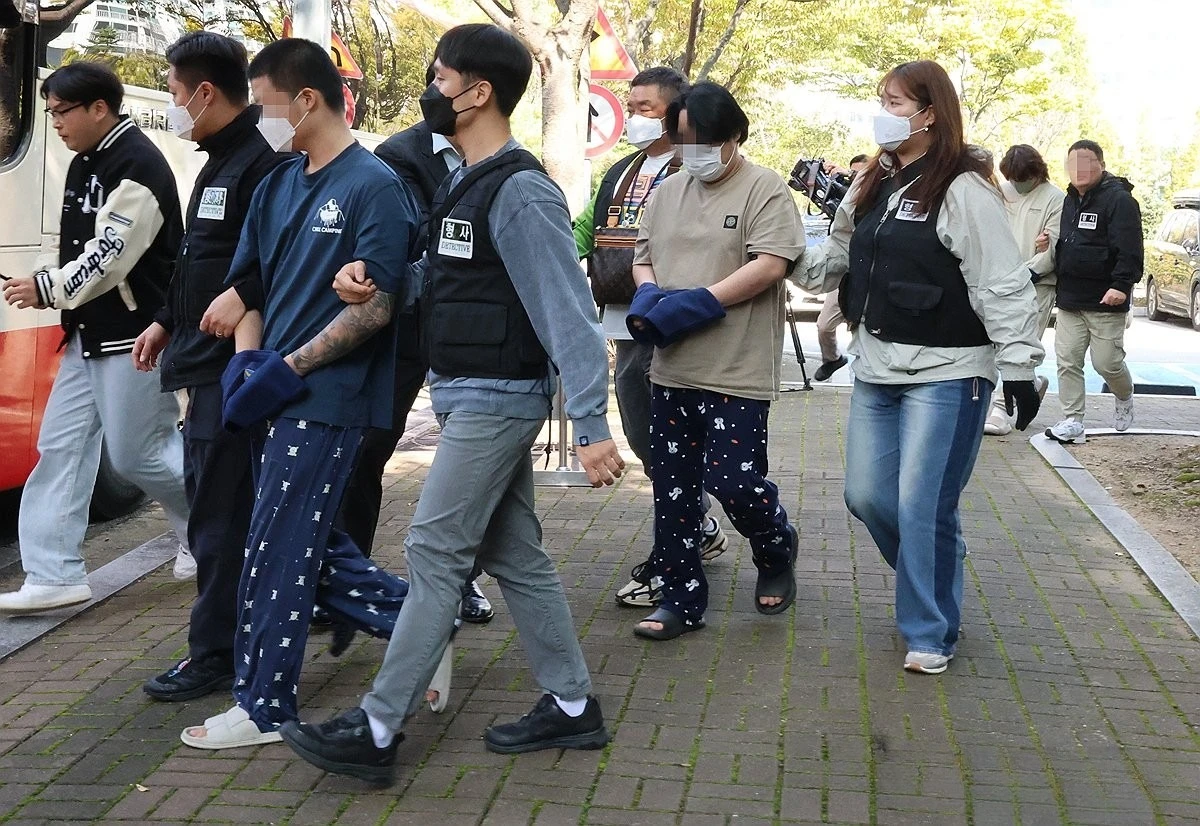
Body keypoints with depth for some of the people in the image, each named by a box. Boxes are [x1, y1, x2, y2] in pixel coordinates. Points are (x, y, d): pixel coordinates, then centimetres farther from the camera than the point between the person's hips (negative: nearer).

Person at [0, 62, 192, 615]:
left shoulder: (137, 165, -16)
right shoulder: (85, 164, 14)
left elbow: (111, 256, -22)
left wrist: (47, 289, -14)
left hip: (134, 336, -9)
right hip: (89, 335, 10)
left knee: (137, 454, -1)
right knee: (61, 446, 5)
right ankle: (54, 576, 8)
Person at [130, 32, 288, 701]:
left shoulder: (262, 163, -18)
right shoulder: (221, 160, 15)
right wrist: (168, 322, 23)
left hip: (232, 369, -10)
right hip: (210, 365, 10)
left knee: (221, 511, -3)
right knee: (213, 495, 17)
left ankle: (214, 657, 6)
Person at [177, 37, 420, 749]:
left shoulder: (374, 186, -11)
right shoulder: (277, 187, 12)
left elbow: (376, 307, -17)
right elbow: (248, 280, 17)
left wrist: (288, 368, -17)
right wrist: (246, 360, -1)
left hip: (325, 400, -8)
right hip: (276, 396, 8)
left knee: (278, 555, -2)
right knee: (313, 546, 15)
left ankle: (263, 708, 12)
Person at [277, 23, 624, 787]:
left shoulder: (520, 192, -18)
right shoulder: (466, 183, 12)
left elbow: (567, 313, -22)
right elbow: (443, 281, 18)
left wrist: (592, 426, -25)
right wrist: (368, 273, -1)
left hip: (497, 401, -10)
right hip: (475, 398, 10)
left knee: (436, 553, -7)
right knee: (515, 554, 13)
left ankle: (378, 731, 0)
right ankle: (572, 708, 22)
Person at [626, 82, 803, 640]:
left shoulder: (765, 190, -5)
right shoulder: (668, 192, 14)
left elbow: (770, 266, -16)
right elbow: (643, 257, 17)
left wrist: (696, 303, -20)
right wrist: (649, 297, -6)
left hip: (735, 373, -6)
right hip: (671, 370, 6)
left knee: (732, 481, -8)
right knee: (672, 488, 9)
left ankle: (777, 552, 24)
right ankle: (680, 600, 21)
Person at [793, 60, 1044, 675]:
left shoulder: (962, 189, -13)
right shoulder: (873, 186, 12)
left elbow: (1002, 284, -15)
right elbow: (836, 260, 18)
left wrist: (1019, 365, -18)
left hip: (945, 374, -8)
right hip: (877, 370, 8)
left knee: (924, 507, -4)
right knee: (867, 496, 10)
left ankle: (930, 630, 13)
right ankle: (932, 580, 35)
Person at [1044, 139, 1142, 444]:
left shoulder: (1119, 199, -10)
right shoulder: (1069, 201, 14)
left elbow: (1129, 250, -17)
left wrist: (1121, 284, -26)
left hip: (1105, 302, -6)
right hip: (1069, 299, 7)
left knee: (1107, 362, -1)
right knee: (1067, 361, 1)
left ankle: (1124, 397, 30)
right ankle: (1072, 422, 5)